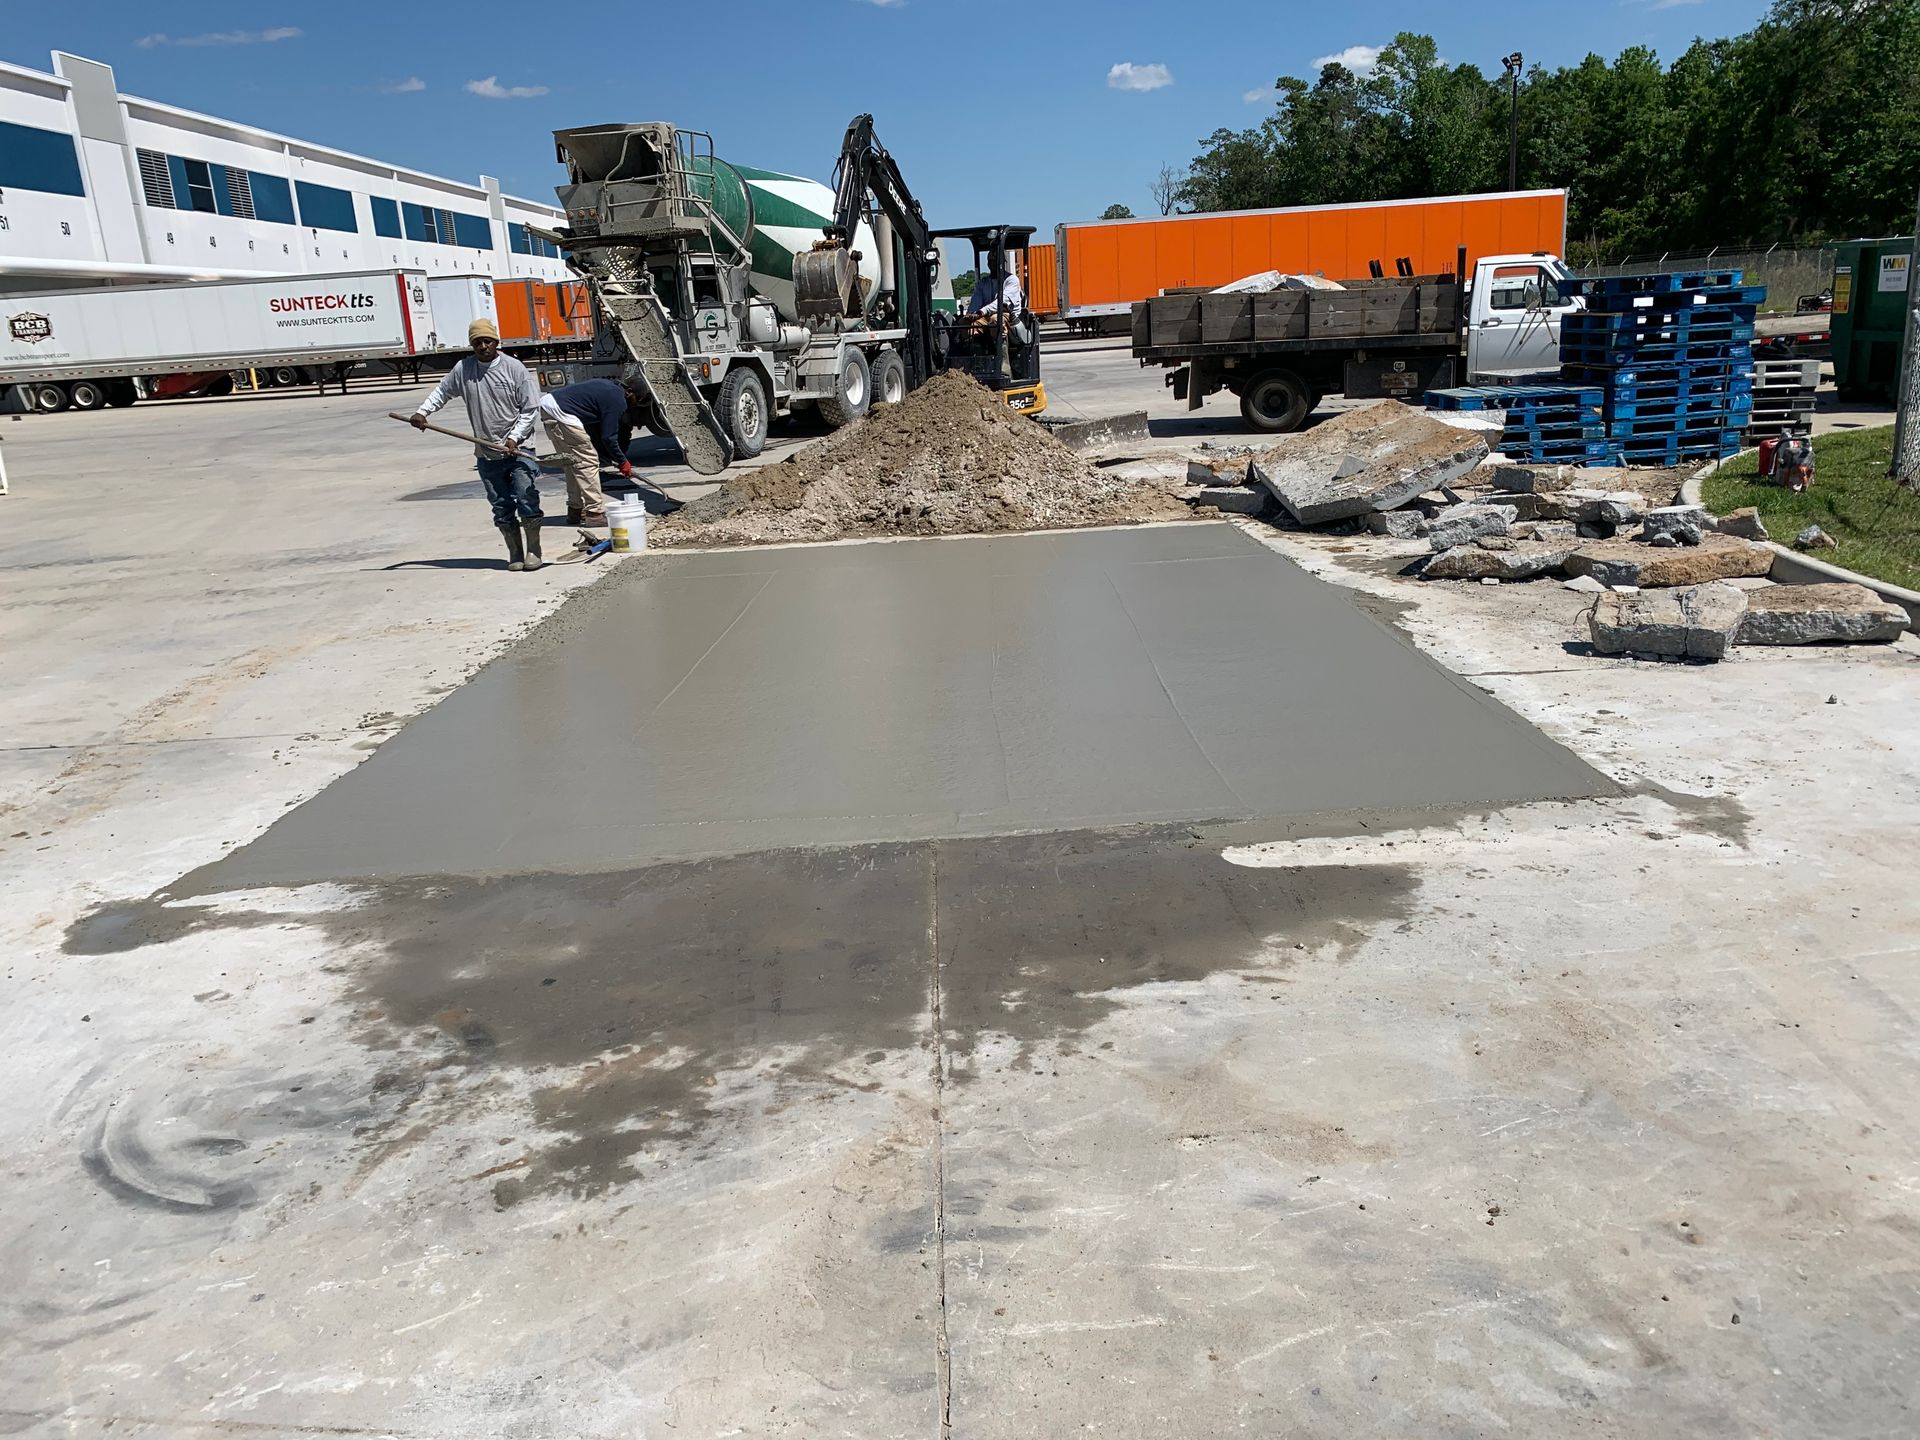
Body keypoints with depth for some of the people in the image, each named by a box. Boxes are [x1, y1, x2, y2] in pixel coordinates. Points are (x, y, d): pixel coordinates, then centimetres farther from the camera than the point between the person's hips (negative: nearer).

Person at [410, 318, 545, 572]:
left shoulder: (514, 368, -5)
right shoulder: (463, 369, 3)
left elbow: (531, 409, -4)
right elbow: (442, 391, 19)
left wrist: (514, 439, -13)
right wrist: (423, 411, 3)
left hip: (518, 449, -3)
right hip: (486, 454, 3)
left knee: (527, 501, -7)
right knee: (502, 508, 6)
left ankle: (533, 551, 6)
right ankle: (515, 553, 15)